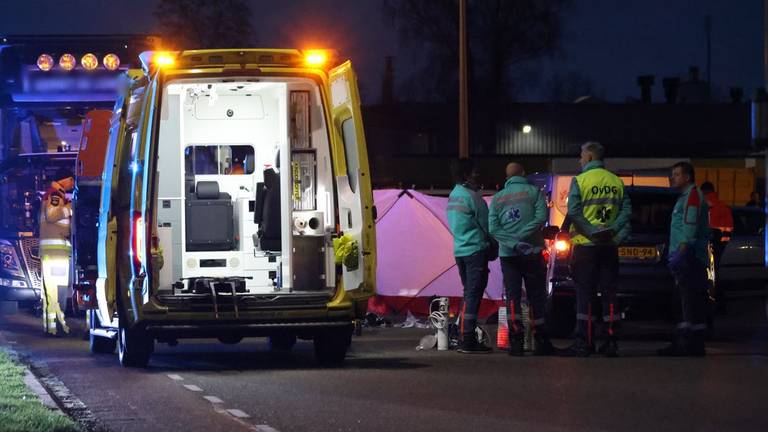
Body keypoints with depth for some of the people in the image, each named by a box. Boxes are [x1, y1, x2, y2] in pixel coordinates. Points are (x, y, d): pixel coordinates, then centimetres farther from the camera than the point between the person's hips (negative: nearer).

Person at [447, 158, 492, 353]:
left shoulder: (452, 196, 14)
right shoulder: (472, 197, -13)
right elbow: (485, 225, -9)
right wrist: (491, 246, 7)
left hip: (459, 249, 9)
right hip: (476, 249, -9)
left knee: (469, 293, 13)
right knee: (474, 294, -8)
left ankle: (466, 338, 13)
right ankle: (468, 340, -12)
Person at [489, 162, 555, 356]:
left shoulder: (498, 198, 7)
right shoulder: (534, 192, 1)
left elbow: (493, 228, -3)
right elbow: (541, 217, -13)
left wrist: (514, 243, -9)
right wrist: (521, 237, -12)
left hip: (508, 253, 1)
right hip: (532, 252, -1)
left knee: (512, 297, 1)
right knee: (536, 297, 5)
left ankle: (516, 342, -10)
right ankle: (541, 343, 7)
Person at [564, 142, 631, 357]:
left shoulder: (580, 180, -6)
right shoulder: (616, 182, 8)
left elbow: (573, 212, -14)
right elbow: (626, 211, 1)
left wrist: (592, 232, -13)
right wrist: (614, 231, -6)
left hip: (586, 244, -4)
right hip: (610, 245, 4)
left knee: (584, 293, -2)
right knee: (609, 293, 8)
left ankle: (583, 342, -6)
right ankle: (611, 342, 6)